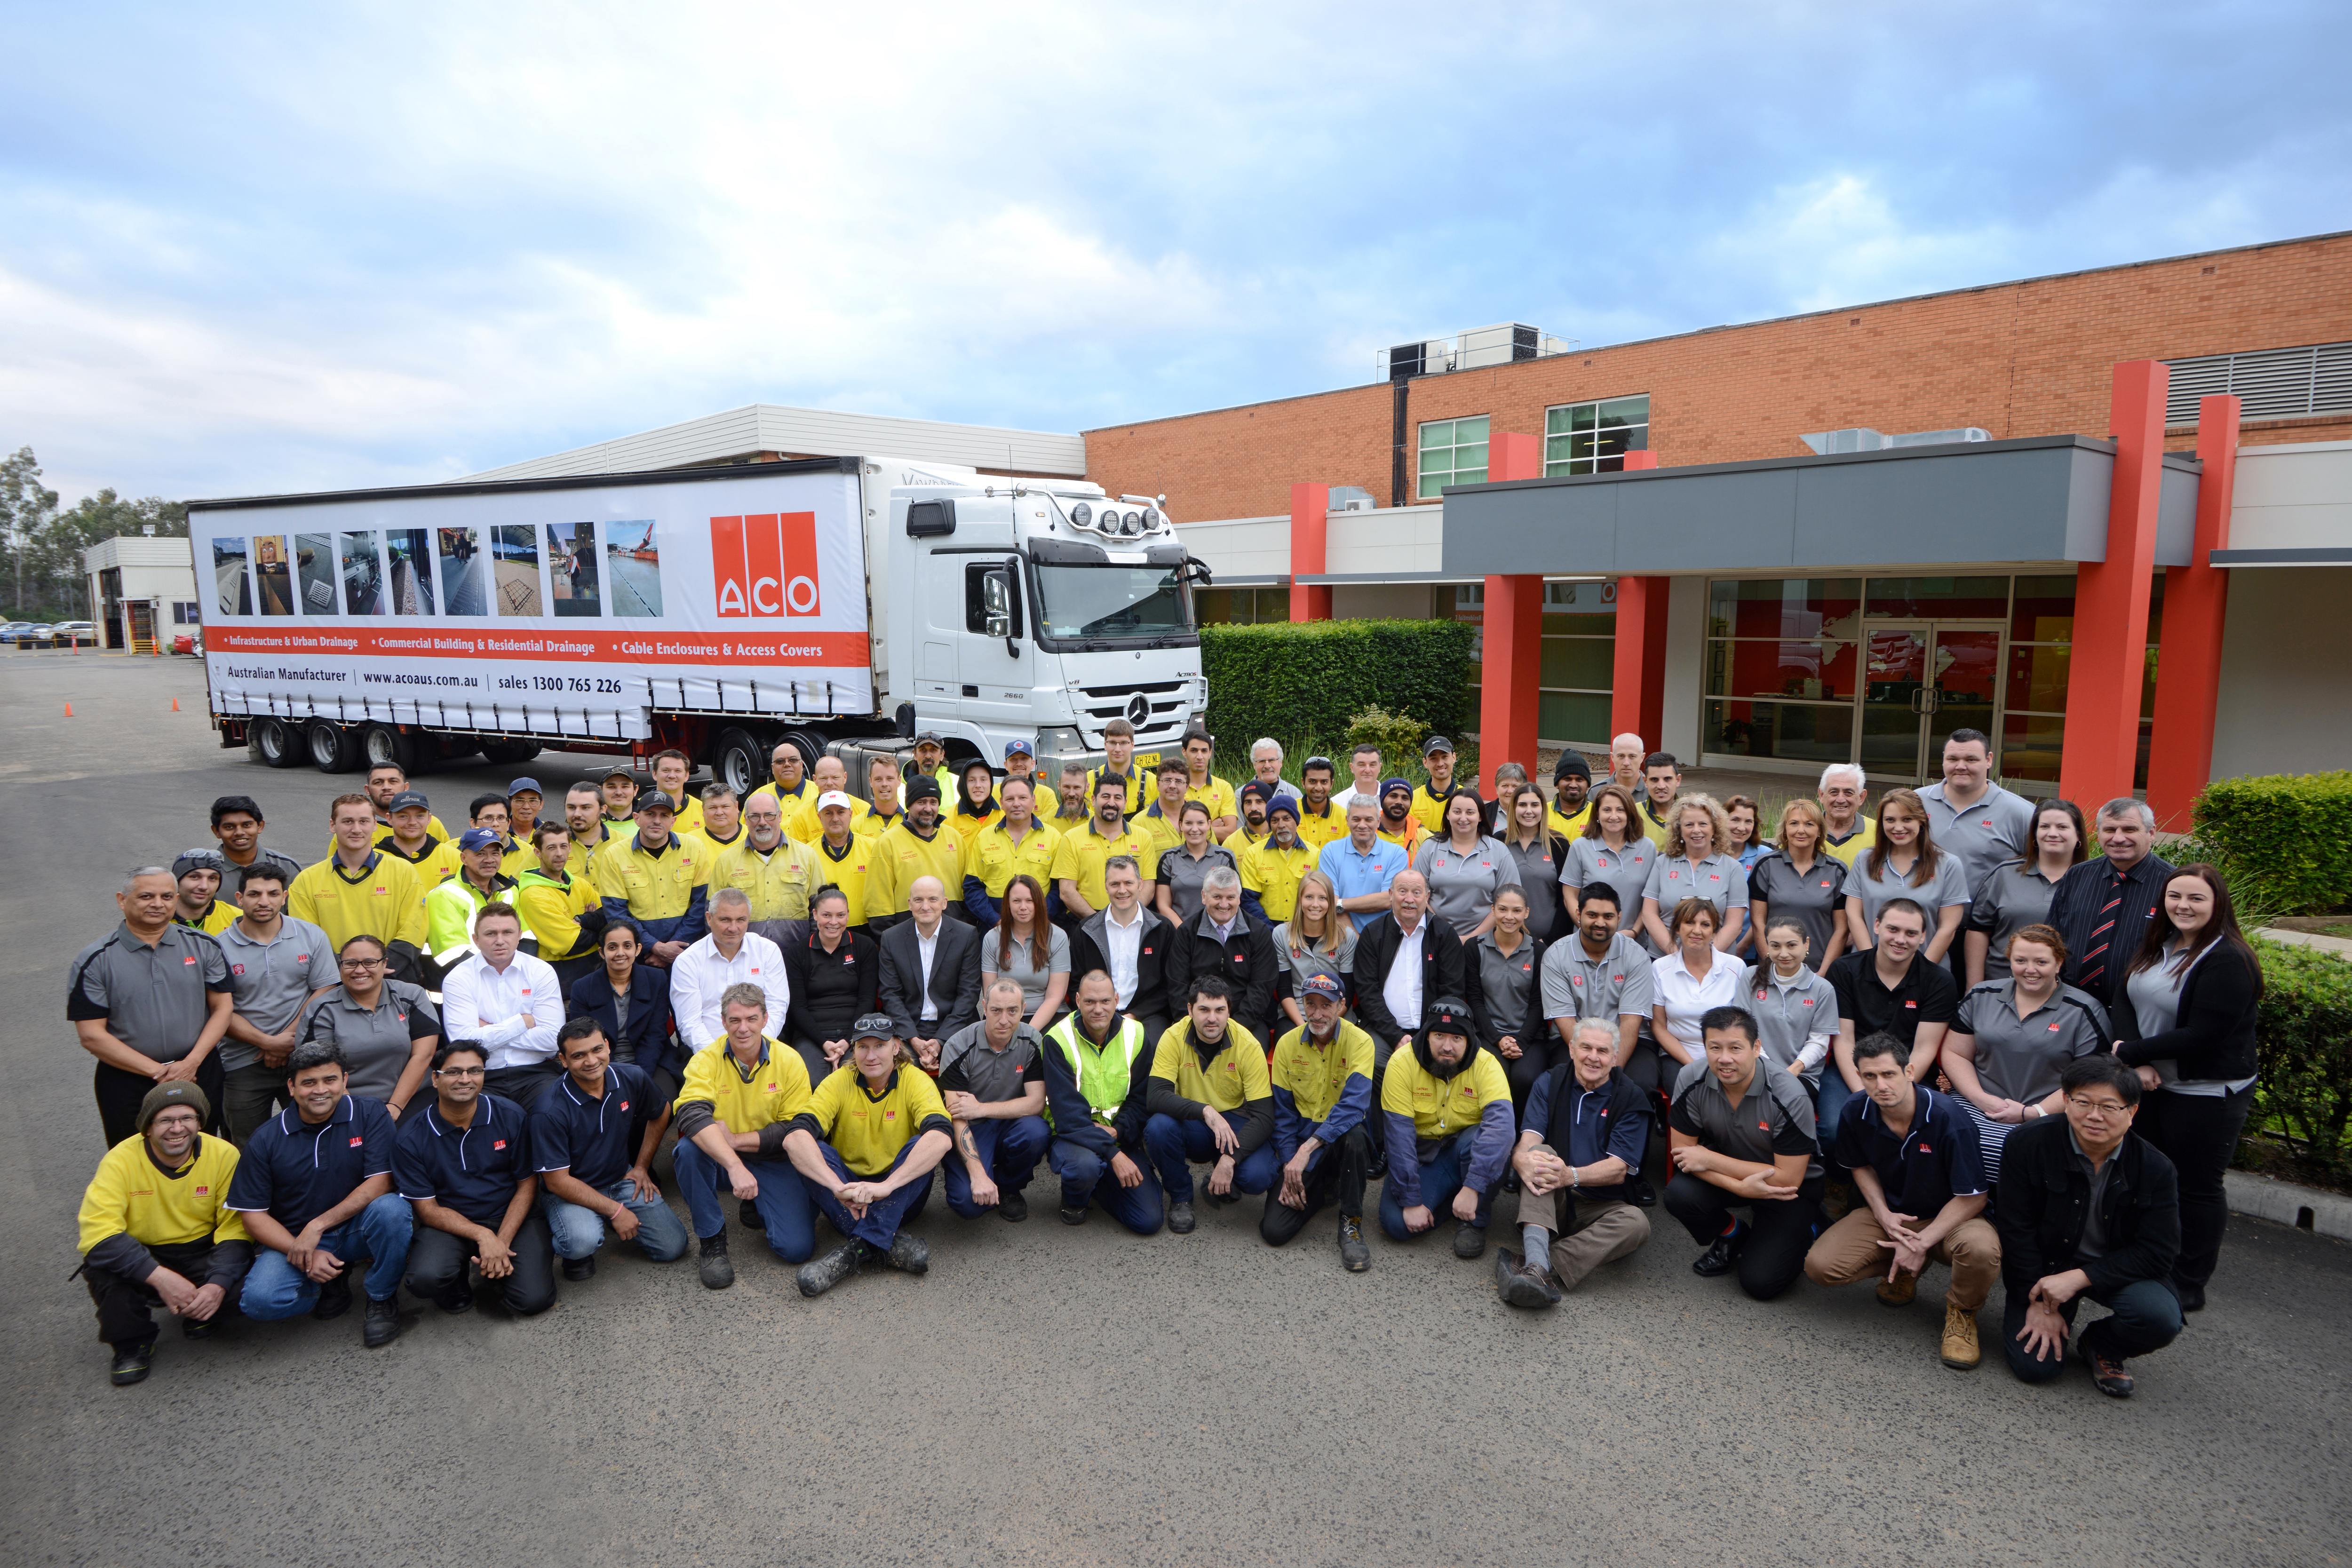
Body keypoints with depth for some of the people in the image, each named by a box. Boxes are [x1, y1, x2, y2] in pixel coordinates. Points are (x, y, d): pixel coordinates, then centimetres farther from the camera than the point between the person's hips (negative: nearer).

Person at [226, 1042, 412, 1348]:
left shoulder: (370, 1114, -8)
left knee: (392, 1208, -34)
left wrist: (318, 1226, -23)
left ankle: (382, 1299, -7)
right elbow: (254, 1214, -4)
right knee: (259, 1301, -27)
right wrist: (305, 1257, -17)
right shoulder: (266, 1138, -4)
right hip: (291, 1238, 1)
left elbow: (380, 1183, -14)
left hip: (355, 1227, -1)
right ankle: (334, 1279, 7)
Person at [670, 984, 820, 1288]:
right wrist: (735, 1166, -42)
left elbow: (795, 1129, -10)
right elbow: (692, 1115, -29)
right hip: (718, 1160, 0)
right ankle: (712, 1241, -14)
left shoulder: (789, 1061, -9)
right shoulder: (706, 1060, -11)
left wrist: (735, 1139, -23)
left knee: (797, 1248, -17)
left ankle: (756, 1209, 18)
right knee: (688, 1148, -34)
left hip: (772, 1162, 0)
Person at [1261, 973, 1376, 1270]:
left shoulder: (1359, 1042, -13)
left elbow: (1353, 1106, -26)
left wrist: (1306, 1150, -35)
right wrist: (1289, 1168, -11)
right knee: (1274, 1230, -14)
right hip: (1301, 1143, 3)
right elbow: (1283, 1114, 1)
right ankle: (1322, 1192, 18)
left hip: (1340, 1142, -2)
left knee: (1353, 1133, -39)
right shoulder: (1287, 1044, -2)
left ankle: (1351, 1224, -15)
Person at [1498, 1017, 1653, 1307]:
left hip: (1601, 1207, -1)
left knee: (1636, 1222, -31)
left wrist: (1571, 1175, -33)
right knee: (1541, 1152, -28)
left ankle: (1530, 1267, -42)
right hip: (1549, 1203, 1)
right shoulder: (1550, 1084, 4)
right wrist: (1523, 1159, -37)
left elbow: (1618, 1169, -13)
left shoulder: (1631, 1098, -2)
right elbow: (1529, 1138, -11)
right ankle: (1537, 1262, -48)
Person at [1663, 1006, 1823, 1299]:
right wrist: (1742, 1187, -29)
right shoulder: (1692, 1081, -20)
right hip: (1731, 1174, 3)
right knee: (1679, 1195, -27)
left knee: (1760, 1282, -16)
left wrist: (1710, 1159, -25)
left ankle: (1796, 1234, 17)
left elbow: (1787, 1179, -25)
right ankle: (1732, 1236, 7)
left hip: (1793, 1186, -3)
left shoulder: (1789, 1097, -28)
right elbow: (1682, 1152, -14)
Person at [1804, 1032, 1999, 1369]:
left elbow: (1972, 1198, -19)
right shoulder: (1855, 1113, -12)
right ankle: (1904, 1270, 13)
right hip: (1889, 1213, 4)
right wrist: (1883, 1214, -9)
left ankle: (1961, 1311, -3)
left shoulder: (1946, 1117, -25)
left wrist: (1921, 1243, -21)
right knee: (1819, 1266, -18)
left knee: (1981, 1249, -40)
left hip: (1949, 1216, -3)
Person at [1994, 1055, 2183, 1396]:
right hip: (2046, 1264, -1)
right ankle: (2063, 1313, 22)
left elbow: (2158, 1252, -14)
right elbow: (2015, 1229, -11)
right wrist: (2037, 1301, -13)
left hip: (2117, 1269, 1)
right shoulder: (2031, 1144, -15)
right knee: (2034, 1366, -13)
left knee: (2162, 1320, -29)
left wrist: (2079, 1278, -24)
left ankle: (2100, 1347, 6)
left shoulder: (2155, 1168, -11)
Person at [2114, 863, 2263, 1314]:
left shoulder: (2229, 961, -19)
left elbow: (2201, 1037, -24)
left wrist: (2130, 1053, -15)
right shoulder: (2157, 946, 6)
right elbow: (2125, 999, 1)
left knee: (2197, 1187, 5)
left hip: (2207, 1097, -7)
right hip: (2152, 1086, 7)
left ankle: (2189, 1286, 19)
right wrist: (2139, 1062, -14)